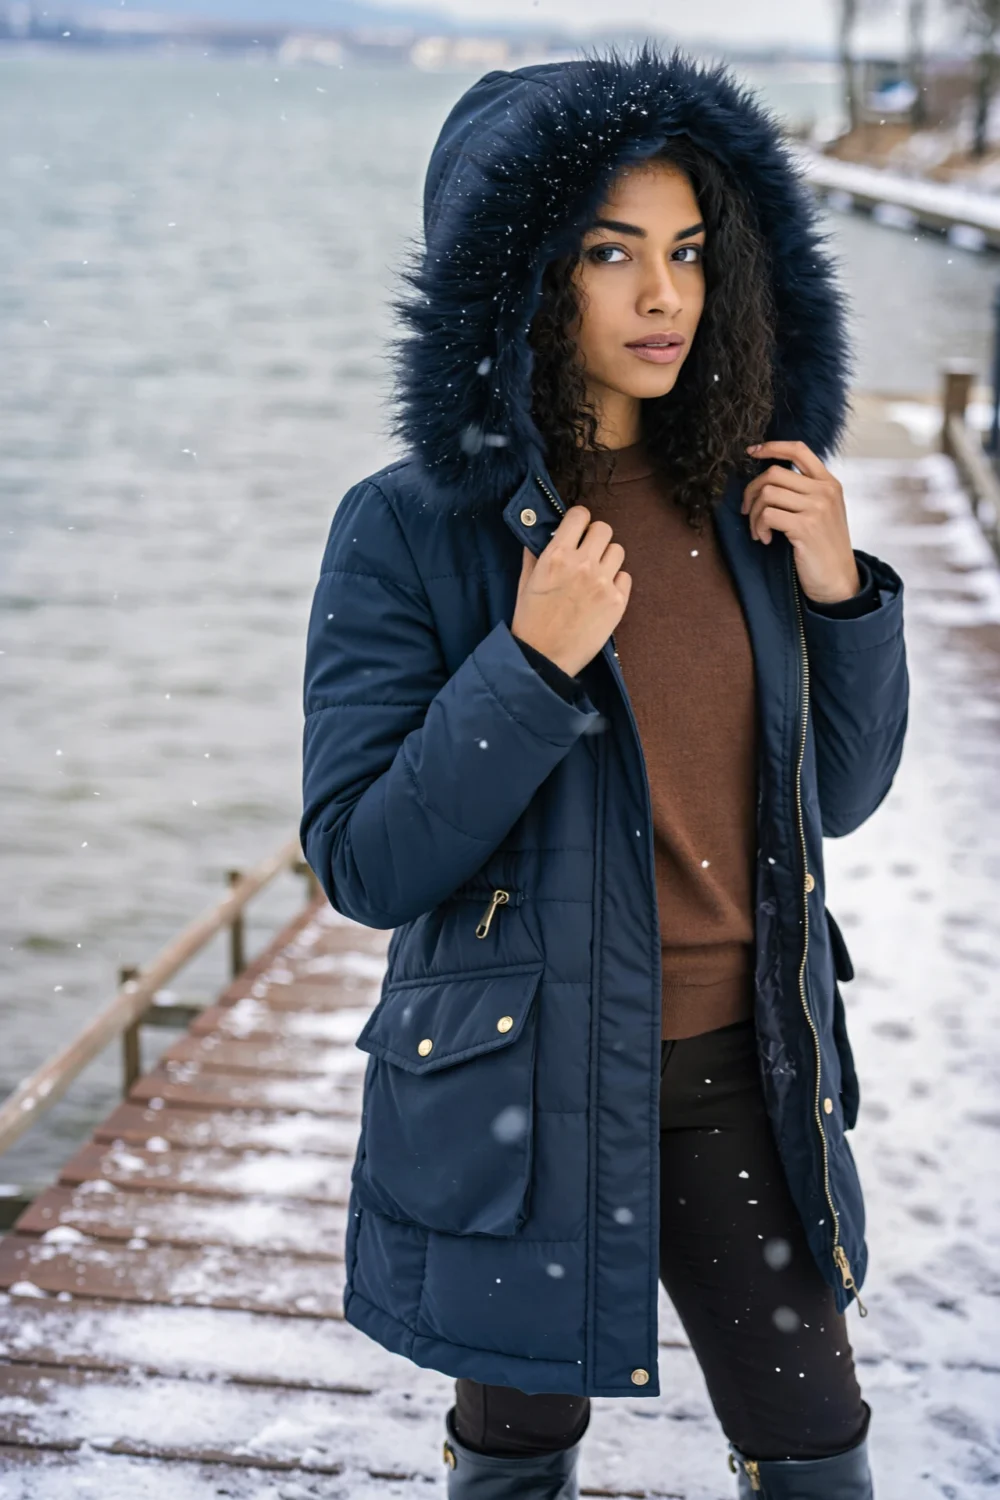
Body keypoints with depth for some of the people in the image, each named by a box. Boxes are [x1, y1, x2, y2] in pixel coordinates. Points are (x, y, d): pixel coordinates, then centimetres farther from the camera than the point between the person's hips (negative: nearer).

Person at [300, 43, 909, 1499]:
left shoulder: (737, 499, 1)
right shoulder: (412, 527, -13)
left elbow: (840, 795, 7)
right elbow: (363, 862, -16)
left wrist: (842, 592, -9)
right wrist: (532, 664, -25)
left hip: (735, 1066, 4)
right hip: (527, 1080, -4)